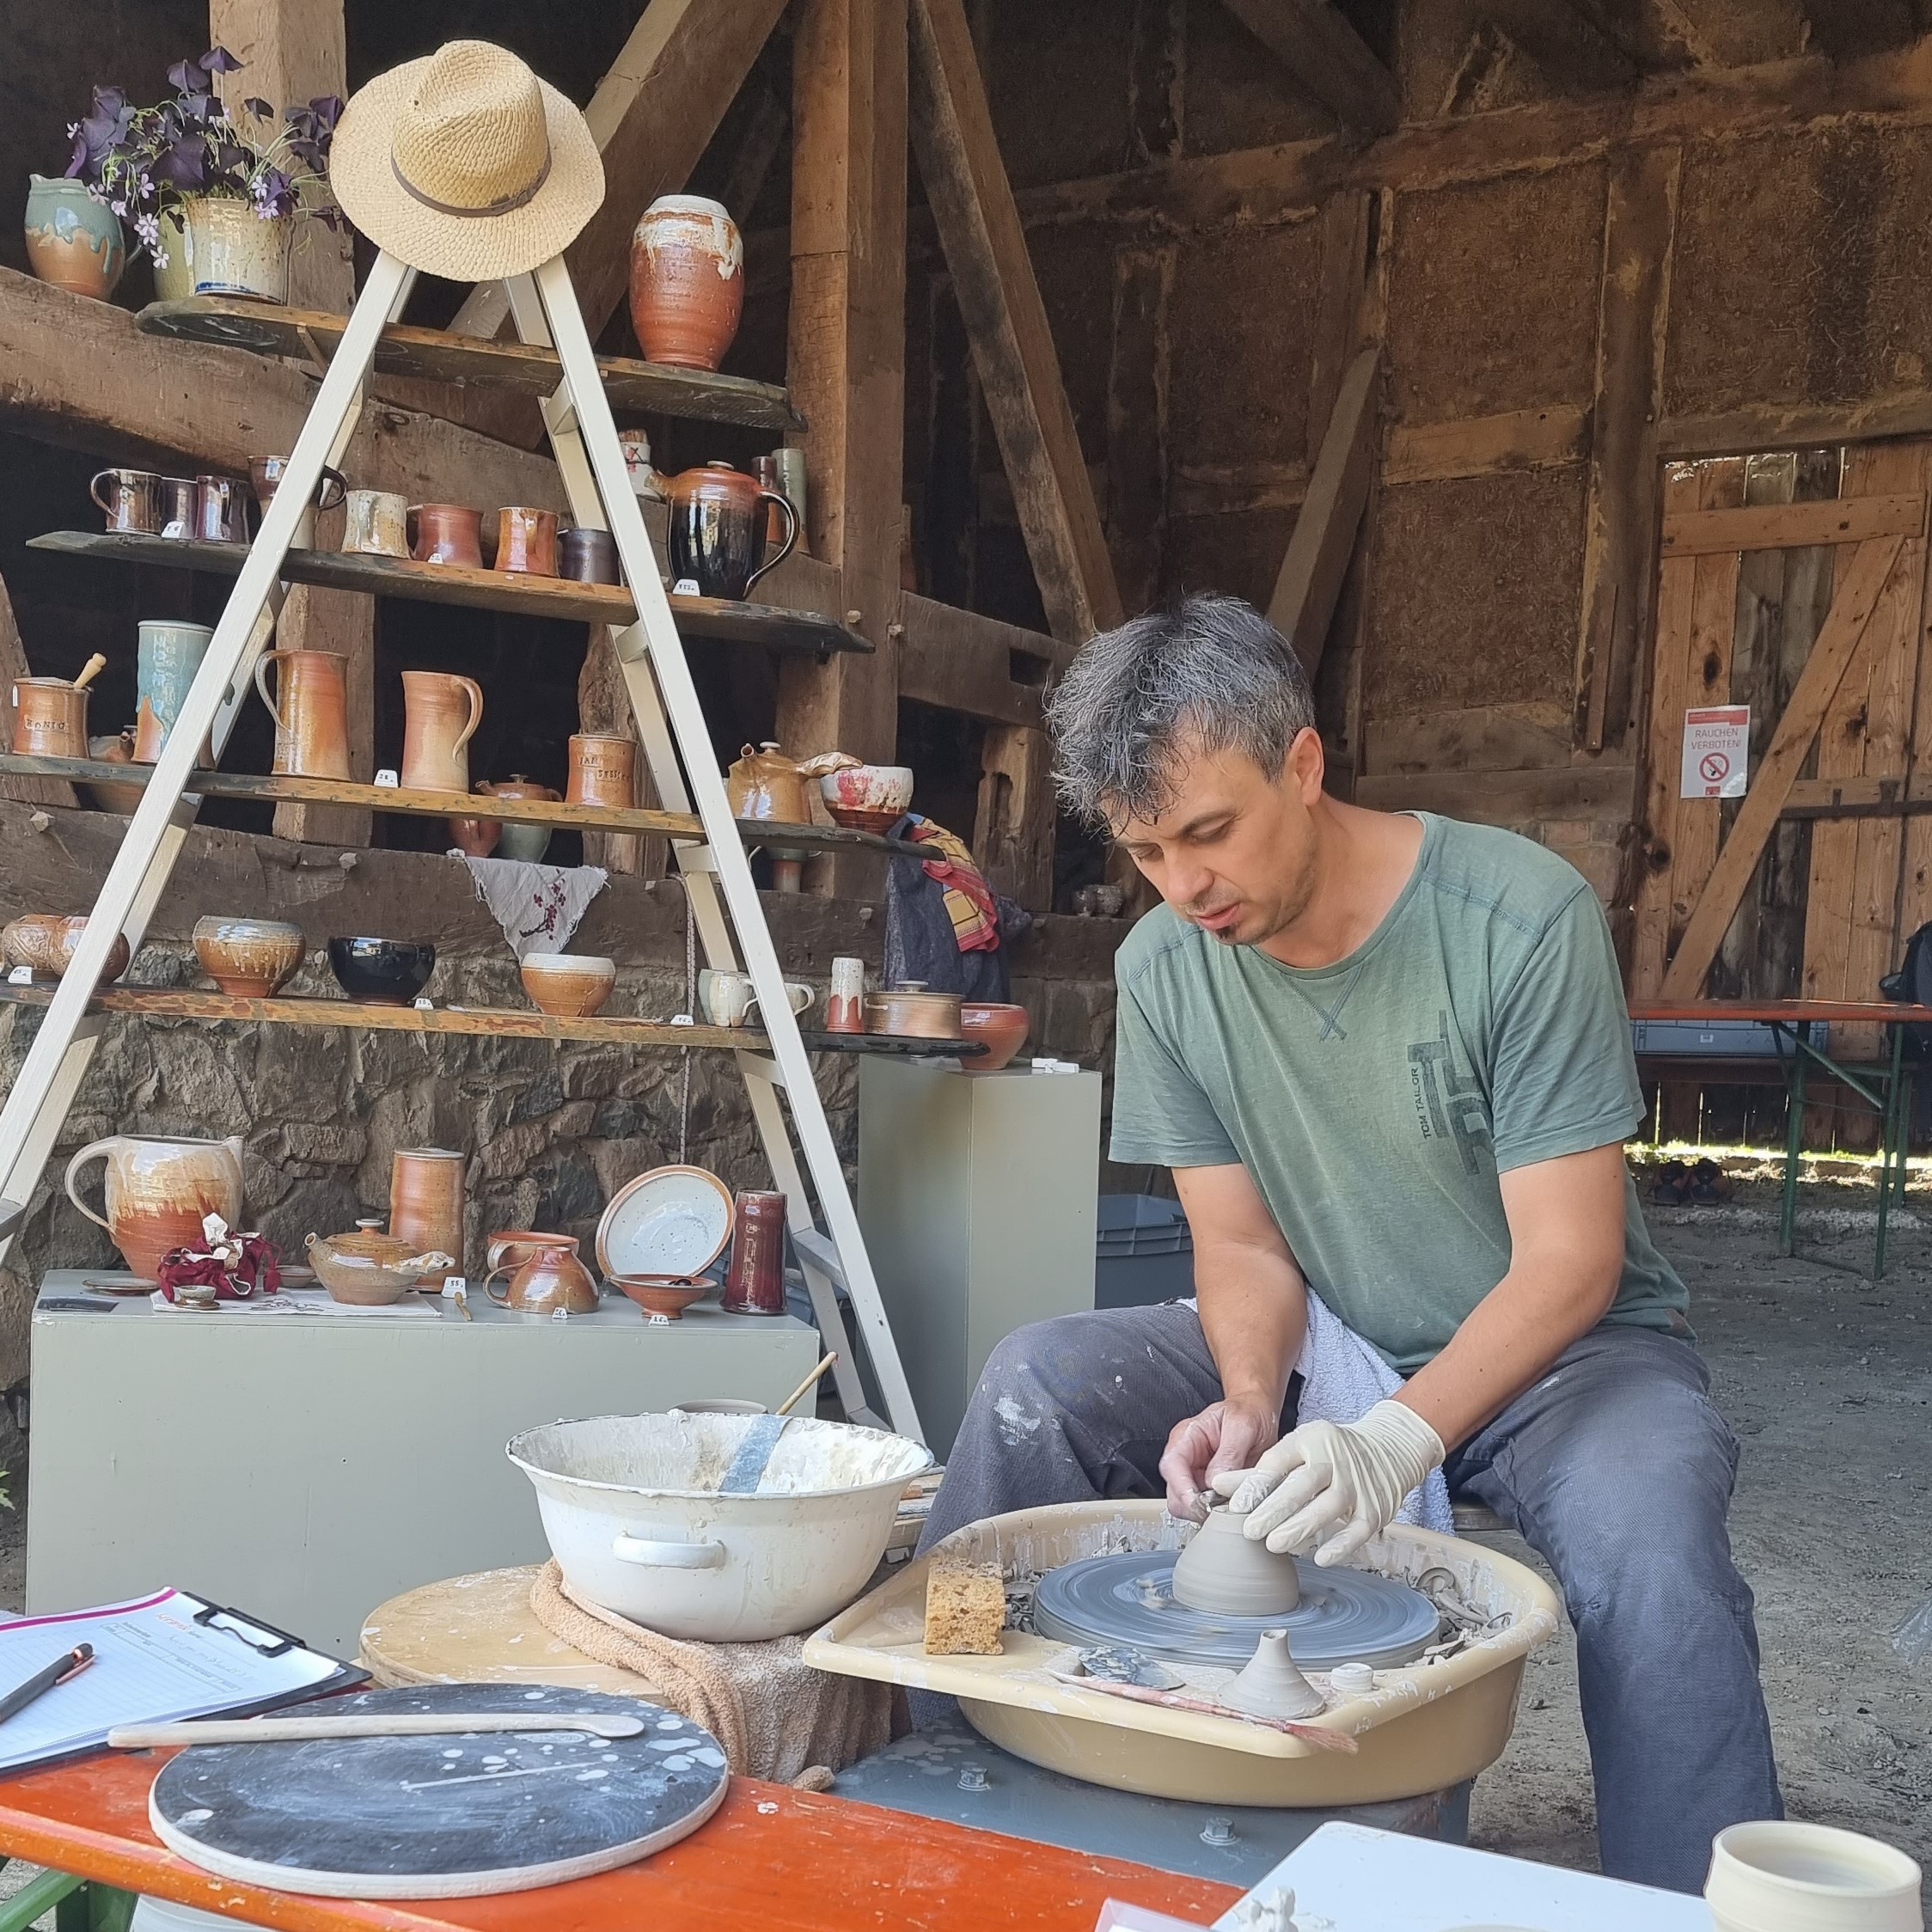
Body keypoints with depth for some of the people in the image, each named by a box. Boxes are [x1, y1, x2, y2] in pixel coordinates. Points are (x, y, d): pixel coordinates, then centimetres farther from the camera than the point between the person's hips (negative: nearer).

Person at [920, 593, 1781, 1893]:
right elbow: (1242, 1245, -2)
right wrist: (1249, 1405, -23)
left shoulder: (1524, 919, -22)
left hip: (1561, 1350, -4)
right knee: (1038, 1383, -15)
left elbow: (1569, 1260, -22)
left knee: (1651, 1542, -36)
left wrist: (1398, 1439, -35)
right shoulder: (1164, 967, -8)